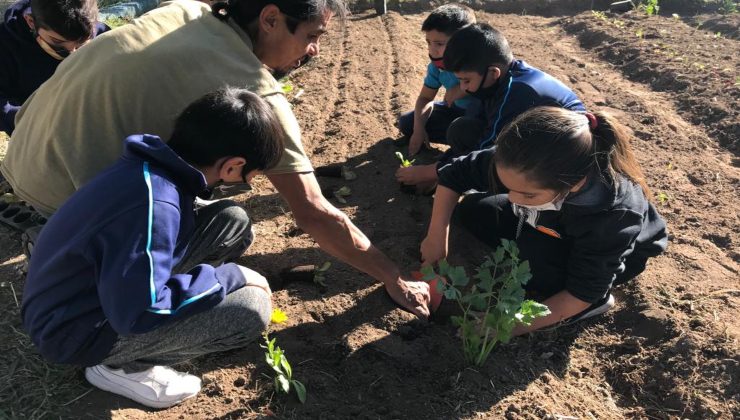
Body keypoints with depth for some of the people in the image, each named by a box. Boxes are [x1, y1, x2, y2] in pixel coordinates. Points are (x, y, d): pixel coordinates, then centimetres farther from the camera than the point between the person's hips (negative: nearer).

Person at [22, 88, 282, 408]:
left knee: (233, 221, -3)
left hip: (101, 288, 9)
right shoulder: (155, 206, -33)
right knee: (252, 307, -24)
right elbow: (137, 314, -31)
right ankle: (121, 367, -1)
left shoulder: (159, 163, -6)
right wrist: (231, 276, -21)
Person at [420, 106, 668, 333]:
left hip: (614, 252, -4)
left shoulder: (613, 214, -42)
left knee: (534, 247, -34)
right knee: (472, 211, -10)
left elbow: (582, 293, -31)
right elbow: (453, 175, -18)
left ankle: (597, 302, -7)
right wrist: (436, 238, -21)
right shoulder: (527, 168, -33)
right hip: (557, 224, 4)